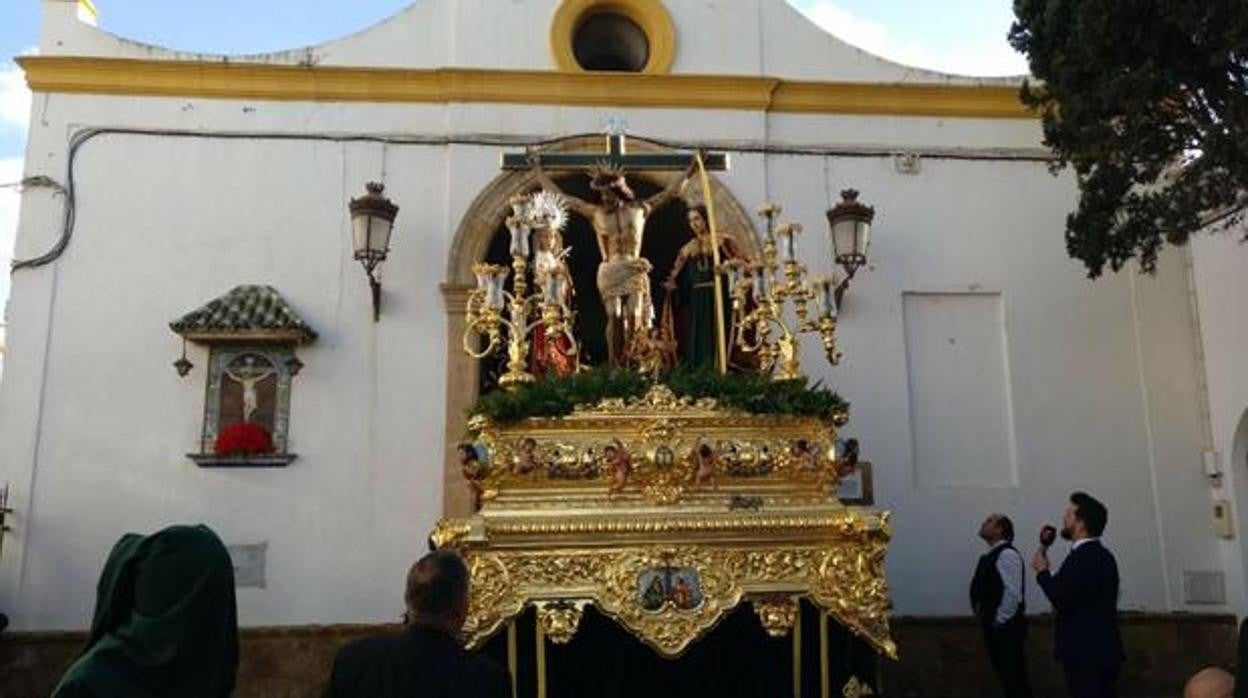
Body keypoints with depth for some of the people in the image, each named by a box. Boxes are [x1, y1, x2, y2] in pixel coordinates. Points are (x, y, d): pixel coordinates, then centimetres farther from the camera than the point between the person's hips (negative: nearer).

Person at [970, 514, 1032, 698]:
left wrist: (999, 621, -18)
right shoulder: (989, 556, 13)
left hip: (1006, 627, -9)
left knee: (1015, 677, -1)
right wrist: (985, 617, 13)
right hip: (994, 626, 9)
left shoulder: (1007, 554, -17)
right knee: (1005, 676, 17)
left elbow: (1013, 592, -24)